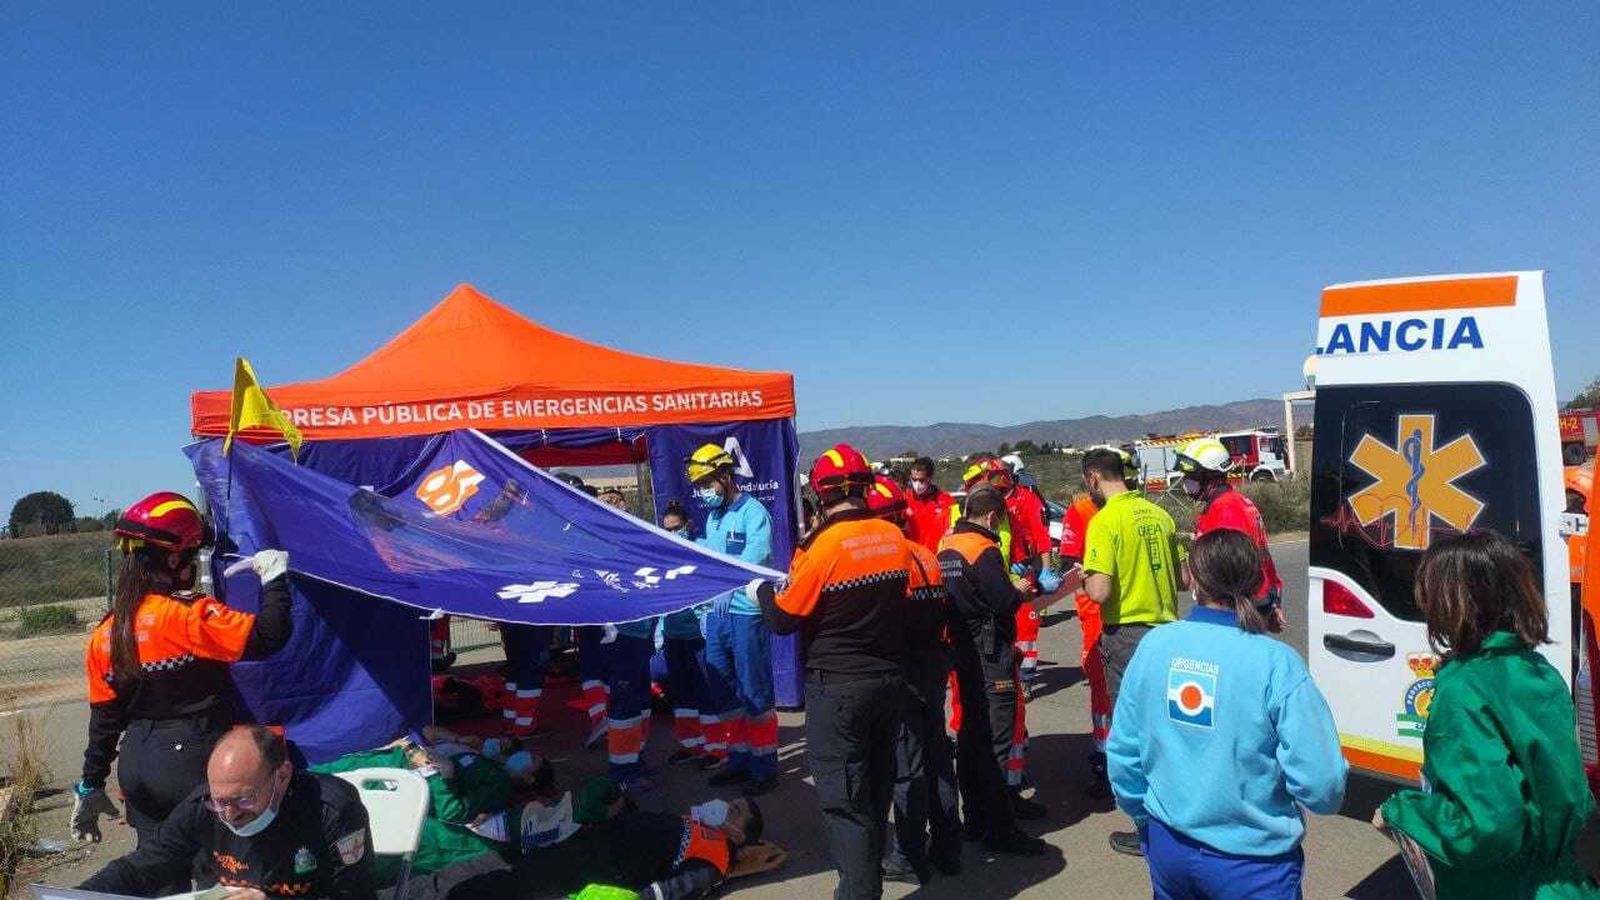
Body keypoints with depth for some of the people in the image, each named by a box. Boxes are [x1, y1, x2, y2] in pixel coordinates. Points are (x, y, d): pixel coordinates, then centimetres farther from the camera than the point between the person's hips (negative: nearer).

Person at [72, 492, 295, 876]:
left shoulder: (105, 635, 3)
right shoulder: (190, 616, -20)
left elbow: (104, 719, 8)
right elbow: (269, 635, -27)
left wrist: (90, 786, 19)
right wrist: (274, 577, -12)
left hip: (137, 768, 7)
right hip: (197, 765, -7)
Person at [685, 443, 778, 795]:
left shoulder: (753, 512, -11)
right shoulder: (713, 517, 14)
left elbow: (753, 561, -23)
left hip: (746, 613, -8)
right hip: (716, 613, 8)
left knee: (756, 693, 1)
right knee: (722, 693, 15)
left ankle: (765, 765, 11)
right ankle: (739, 758, 28)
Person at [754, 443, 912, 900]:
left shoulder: (824, 545, -18)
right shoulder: (894, 536, -1)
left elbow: (784, 619, -9)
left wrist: (762, 590, 9)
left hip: (838, 687, -6)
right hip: (891, 680, 7)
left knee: (843, 797, 1)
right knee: (876, 784, 20)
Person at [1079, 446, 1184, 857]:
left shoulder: (1105, 520, -15)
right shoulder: (1158, 514, 7)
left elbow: (1100, 591, -22)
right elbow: (1178, 576, 16)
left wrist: (1084, 577, -2)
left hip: (1127, 634, -7)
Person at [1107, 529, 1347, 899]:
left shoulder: (1154, 646, -9)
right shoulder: (1276, 664, -20)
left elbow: (1123, 750, -1)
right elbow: (1321, 786, -19)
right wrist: (1330, 794, 4)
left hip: (1168, 848, 4)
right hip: (1252, 860, -3)